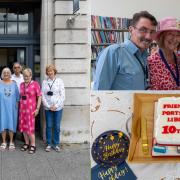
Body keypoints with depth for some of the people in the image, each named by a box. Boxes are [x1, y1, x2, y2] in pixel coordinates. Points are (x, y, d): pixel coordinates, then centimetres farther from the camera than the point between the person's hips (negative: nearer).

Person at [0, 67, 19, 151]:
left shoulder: (14, 84, 4)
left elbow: (17, 97, 7)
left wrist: (17, 105, 2)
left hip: (12, 108, 1)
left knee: (11, 124, 4)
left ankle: (11, 142, 15)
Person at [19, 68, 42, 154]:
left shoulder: (35, 84, -6)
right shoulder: (21, 84, 10)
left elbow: (39, 97, -7)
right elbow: (20, 96, 14)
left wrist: (37, 108, -10)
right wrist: (19, 107, 7)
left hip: (31, 108, -5)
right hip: (22, 108, 5)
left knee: (30, 127, -6)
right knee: (23, 126, 8)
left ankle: (33, 145, 4)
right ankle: (26, 143, 20)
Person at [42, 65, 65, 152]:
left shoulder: (59, 81, -1)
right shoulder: (44, 82, 3)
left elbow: (62, 95, -3)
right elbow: (43, 95, 2)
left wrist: (56, 106, -10)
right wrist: (48, 106, -6)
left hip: (58, 108, -1)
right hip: (48, 108, 1)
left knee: (57, 126, 4)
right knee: (49, 126, 5)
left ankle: (56, 144, 15)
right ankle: (49, 144, 16)